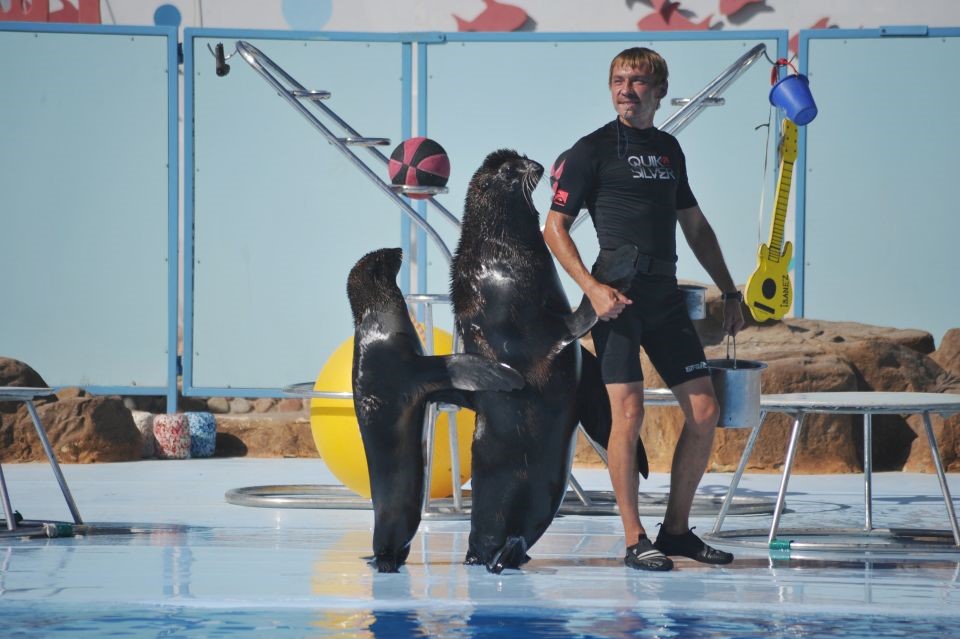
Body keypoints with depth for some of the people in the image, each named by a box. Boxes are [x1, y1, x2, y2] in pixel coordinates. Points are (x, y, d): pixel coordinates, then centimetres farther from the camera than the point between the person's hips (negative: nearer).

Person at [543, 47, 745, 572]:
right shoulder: (592, 150, -1)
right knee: (629, 412, -12)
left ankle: (676, 530, 14)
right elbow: (554, 229, -3)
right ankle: (635, 541, -5)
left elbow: (695, 226, 26)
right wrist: (593, 288, -15)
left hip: (665, 295, 6)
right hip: (618, 296, -6)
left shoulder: (668, 149, 17)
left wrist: (729, 292, 22)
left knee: (704, 411, 3)